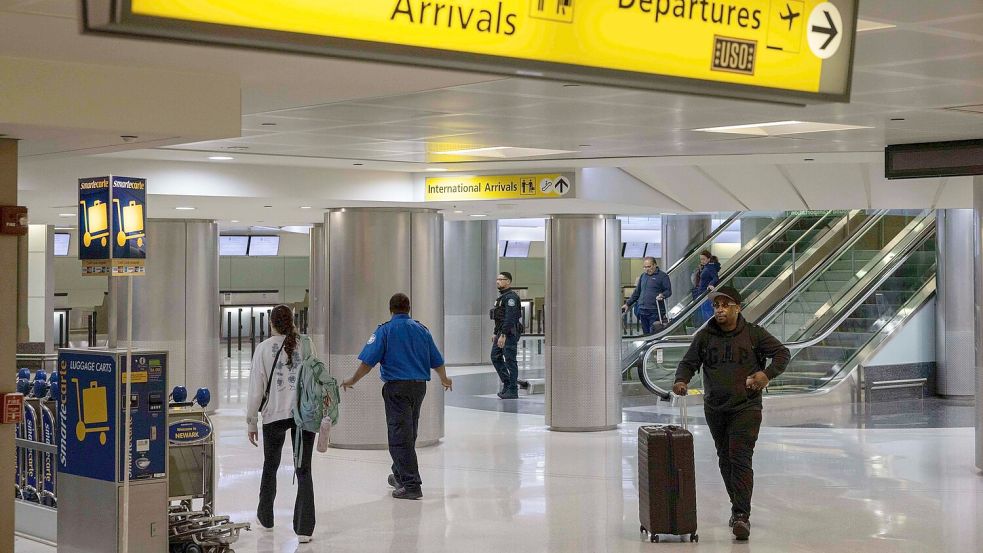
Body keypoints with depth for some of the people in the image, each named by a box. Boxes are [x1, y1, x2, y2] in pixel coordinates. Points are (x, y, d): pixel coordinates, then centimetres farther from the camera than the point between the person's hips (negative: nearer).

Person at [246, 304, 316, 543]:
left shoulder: (264, 348, -2)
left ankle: (265, 517, 38)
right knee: (304, 470, 3)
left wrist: (252, 422, 5)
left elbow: (256, 389, -2)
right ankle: (304, 528, -4)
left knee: (270, 466, 20)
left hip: (274, 414, 0)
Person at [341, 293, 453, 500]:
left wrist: (353, 380, 3)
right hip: (419, 386, 5)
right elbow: (437, 361, 14)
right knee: (409, 434, 18)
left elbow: (368, 361, -11)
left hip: (396, 387, -5)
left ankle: (412, 484, -10)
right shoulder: (421, 329, 8)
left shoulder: (385, 330, -5)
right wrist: (444, 379, 32)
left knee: (400, 436, -4)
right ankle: (400, 476, 35)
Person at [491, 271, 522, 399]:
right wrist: (496, 334, 21)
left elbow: (510, 317, -23)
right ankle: (507, 383, 16)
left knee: (510, 361, -6)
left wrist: (503, 335, -27)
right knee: (495, 357, 10)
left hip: (510, 333, -10)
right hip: (501, 332, 10)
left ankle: (513, 391, -2)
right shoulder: (501, 296, 18)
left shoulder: (511, 297, -15)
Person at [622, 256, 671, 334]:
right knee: (646, 333, 7)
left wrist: (662, 295, -23)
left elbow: (668, 291, -2)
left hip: (655, 311, -6)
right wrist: (627, 304, 24)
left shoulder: (662, 276, 0)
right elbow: (637, 292, 26)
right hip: (643, 310, 6)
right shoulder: (643, 276, 19)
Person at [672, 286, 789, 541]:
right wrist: (681, 380, -15)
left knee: (740, 459, -15)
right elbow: (688, 363, 7)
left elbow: (782, 353, 3)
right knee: (725, 460, 13)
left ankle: (742, 516, -16)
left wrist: (767, 374, -15)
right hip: (715, 410, 4)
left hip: (746, 408, -4)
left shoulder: (753, 334, -3)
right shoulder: (704, 336, 4)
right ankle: (738, 507, 30)